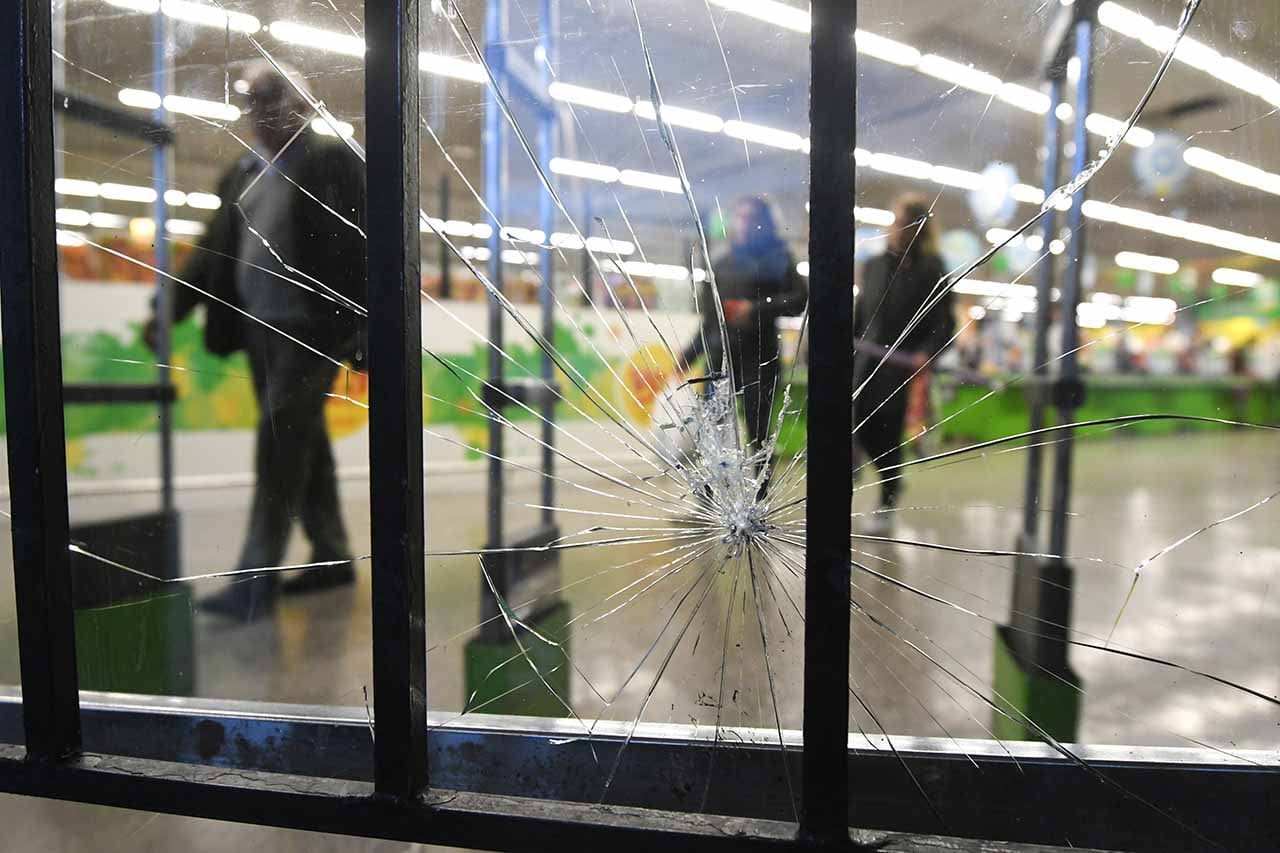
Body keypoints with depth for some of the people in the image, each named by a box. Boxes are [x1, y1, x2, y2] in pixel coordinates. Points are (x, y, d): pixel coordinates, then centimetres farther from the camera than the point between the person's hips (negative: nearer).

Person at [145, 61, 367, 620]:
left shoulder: (333, 163, 0)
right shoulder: (241, 175, 18)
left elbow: (354, 245, -9)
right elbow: (213, 252, 17)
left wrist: (357, 325, -17)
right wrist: (169, 310, 8)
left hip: (310, 328, -7)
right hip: (258, 329, 7)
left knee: (281, 444, -10)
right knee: (303, 445, 10)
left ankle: (256, 577, -5)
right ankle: (331, 556, 21)